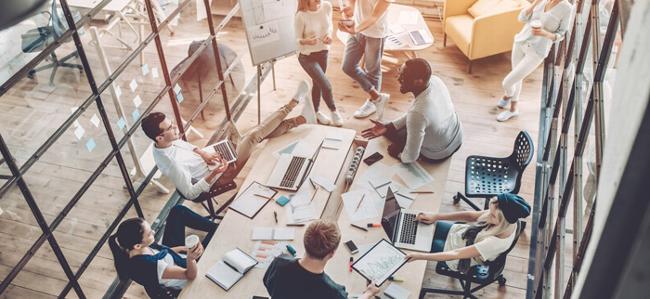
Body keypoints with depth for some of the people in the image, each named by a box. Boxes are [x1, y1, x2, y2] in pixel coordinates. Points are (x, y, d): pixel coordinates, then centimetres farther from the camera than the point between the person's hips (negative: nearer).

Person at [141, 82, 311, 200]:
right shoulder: (171, 163, -34)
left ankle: (295, 122, 17)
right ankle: (291, 105, -1)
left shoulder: (170, 141, -8)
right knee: (254, 135, -15)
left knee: (260, 133, 3)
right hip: (218, 176, -8)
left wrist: (204, 154, -6)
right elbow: (190, 193, -30)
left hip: (214, 162, 8)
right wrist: (213, 173, -35)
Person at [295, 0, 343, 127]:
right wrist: (307, 41, -36)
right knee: (326, 85, -8)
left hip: (323, 52, 5)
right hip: (307, 57, -5)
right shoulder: (301, 16, -24)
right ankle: (334, 111, 20)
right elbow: (298, 39, -15)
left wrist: (329, 35, -13)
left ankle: (315, 112, 42)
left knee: (317, 84, 20)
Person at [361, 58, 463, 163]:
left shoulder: (417, 113, -43)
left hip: (437, 154, -6)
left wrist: (397, 155, -6)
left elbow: (411, 157, -29)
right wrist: (387, 126, -5)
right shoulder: (435, 80, -20)